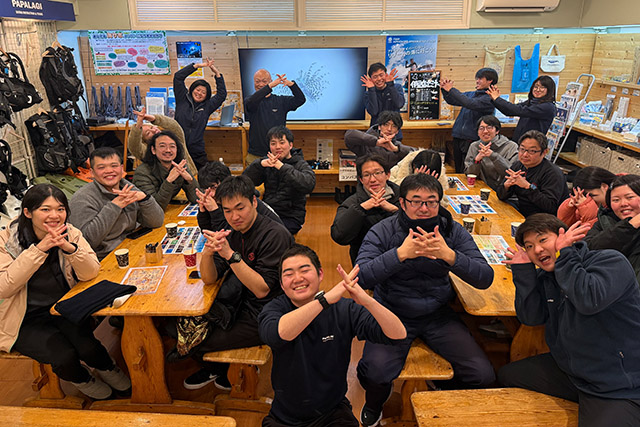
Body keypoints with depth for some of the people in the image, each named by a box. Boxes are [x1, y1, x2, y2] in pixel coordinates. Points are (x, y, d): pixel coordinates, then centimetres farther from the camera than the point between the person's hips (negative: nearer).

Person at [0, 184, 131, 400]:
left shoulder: (70, 234, -5)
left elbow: (90, 273, -15)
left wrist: (69, 247, -34)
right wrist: (39, 249, -30)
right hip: (27, 320, -2)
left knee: (87, 348, -22)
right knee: (64, 356, -23)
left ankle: (106, 368, 15)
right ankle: (81, 379, 15)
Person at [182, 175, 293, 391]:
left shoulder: (275, 235, -22)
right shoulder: (233, 233, 1)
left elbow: (261, 290, -27)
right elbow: (210, 279, -2)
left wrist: (230, 254, -35)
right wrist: (207, 253, -24)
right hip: (246, 304, 8)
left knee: (195, 344, -4)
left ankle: (215, 370, 30)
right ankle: (220, 373, 34)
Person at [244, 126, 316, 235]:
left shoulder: (300, 164, -2)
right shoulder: (267, 162, 10)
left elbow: (309, 185, -25)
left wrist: (282, 167, -28)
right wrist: (260, 164, -17)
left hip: (290, 217, -4)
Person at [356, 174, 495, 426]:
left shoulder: (453, 231, -3)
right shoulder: (383, 231, -10)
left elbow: (485, 279, -11)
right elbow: (361, 277, -22)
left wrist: (449, 255, -29)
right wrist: (401, 254, -34)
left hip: (437, 315, 3)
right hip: (393, 315, -2)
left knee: (483, 375, -12)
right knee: (375, 371, -26)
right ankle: (374, 406, 14)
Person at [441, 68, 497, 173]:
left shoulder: (489, 98, -8)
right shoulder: (471, 94, 15)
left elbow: (471, 104, -23)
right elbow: (452, 101, 18)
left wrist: (451, 90, -20)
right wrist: (444, 90, -1)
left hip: (472, 139, -7)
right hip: (458, 137, 7)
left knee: (466, 172, -5)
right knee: (458, 169, 12)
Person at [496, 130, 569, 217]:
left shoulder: (552, 173, -15)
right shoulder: (517, 165, 5)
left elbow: (550, 206, -25)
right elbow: (501, 196, 4)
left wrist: (528, 186, -27)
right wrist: (507, 184, -18)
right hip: (521, 214, 7)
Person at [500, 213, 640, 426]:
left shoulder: (610, 261, -14)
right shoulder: (545, 277, 6)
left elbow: (589, 300, -34)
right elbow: (531, 317, -3)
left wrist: (564, 254, -24)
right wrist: (523, 270, -9)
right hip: (567, 370, 7)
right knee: (507, 375, 13)